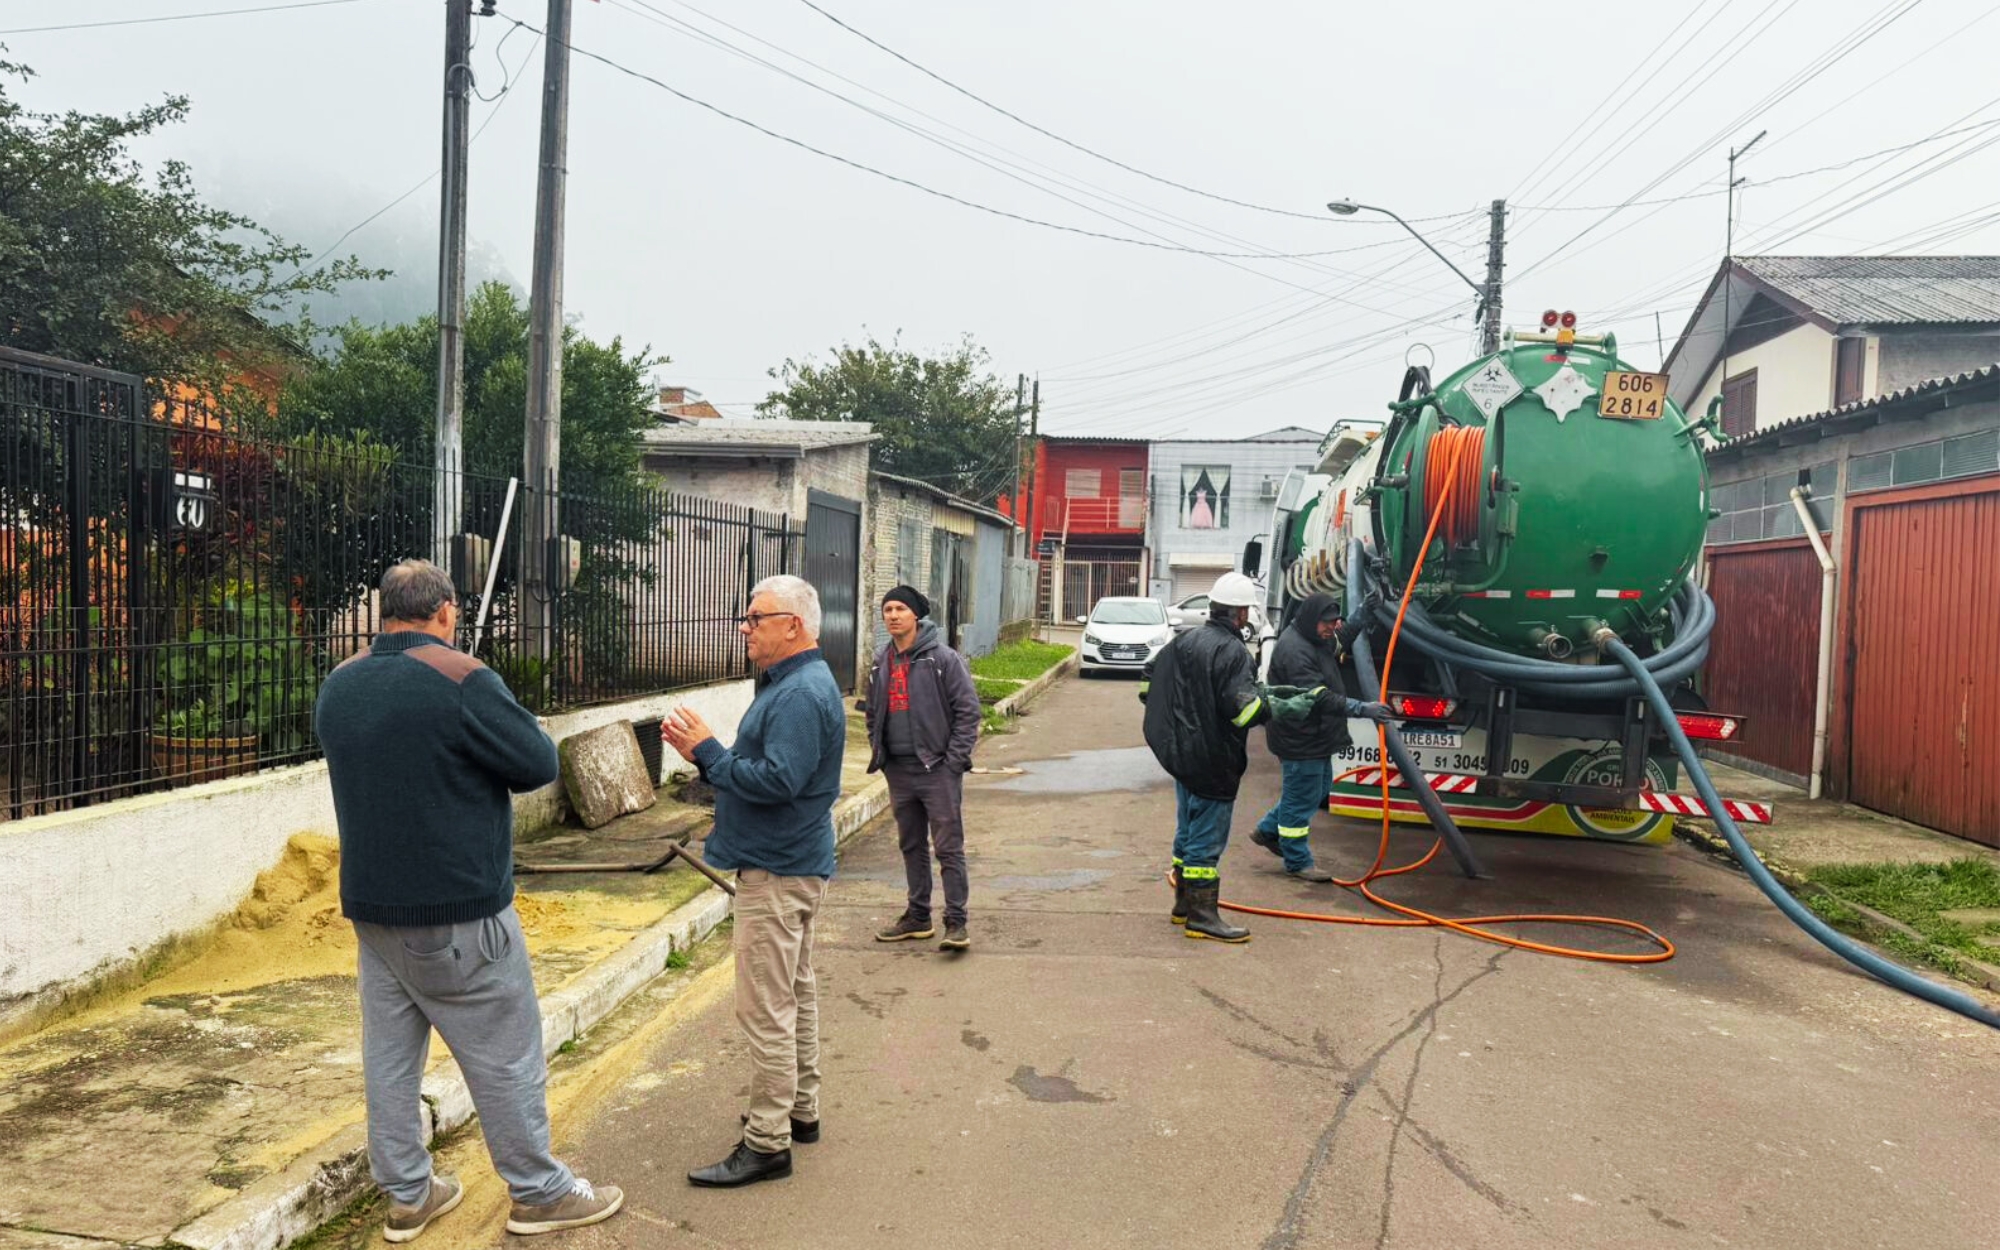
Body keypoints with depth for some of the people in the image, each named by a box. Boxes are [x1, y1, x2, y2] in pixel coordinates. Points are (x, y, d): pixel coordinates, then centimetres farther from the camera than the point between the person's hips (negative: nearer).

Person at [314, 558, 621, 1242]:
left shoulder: (337, 686, 5)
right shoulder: (462, 680, -18)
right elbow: (539, 763, -13)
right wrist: (503, 710, 4)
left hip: (371, 906, 7)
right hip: (457, 914, -7)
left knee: (390, 1052, 15)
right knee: (505, 1055, 6)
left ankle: (407, 1194, 27)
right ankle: (539, 1192, 18)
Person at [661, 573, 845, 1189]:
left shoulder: (801, 695, -21)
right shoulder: (793, 683, 14)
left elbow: (775, 780, -27)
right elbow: (757, 767, 14)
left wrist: (708, 750, -17)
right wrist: (704, 751, 0)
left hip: (778, 872, -11)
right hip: (791, 865, 11)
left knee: (765, 1008, -4)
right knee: (795, 993, 20)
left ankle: (767, 1142, 5)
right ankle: (801, 1109, 33)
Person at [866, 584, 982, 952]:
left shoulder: (943, 658, -8)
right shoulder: (882, 664, 11)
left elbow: (968, 710, -9)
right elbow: (874, 713, 21)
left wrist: (954, 760, -14)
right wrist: (878, 753, 10)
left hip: (937, 769, -6)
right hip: (899, 771, 7)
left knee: (948, 848, -4)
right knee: (911, 847, 15)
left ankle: (956, 923, 1)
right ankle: (918, 917, 26)